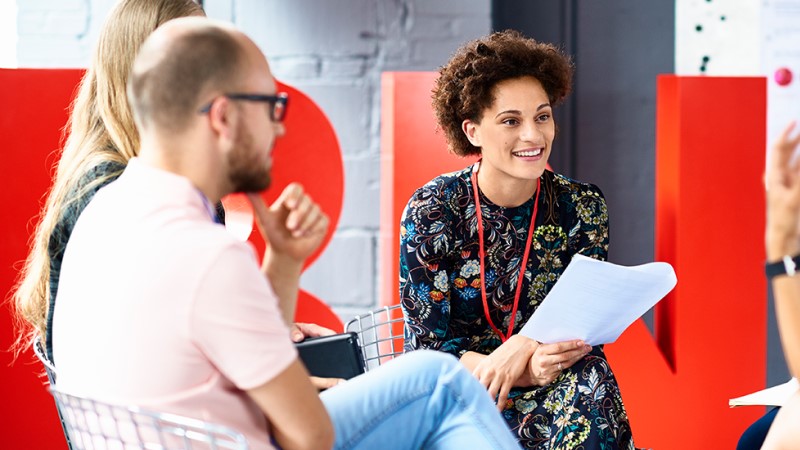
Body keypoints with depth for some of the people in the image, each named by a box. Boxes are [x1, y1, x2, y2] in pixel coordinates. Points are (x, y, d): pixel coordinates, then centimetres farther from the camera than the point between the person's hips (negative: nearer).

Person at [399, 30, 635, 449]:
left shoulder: (580, 206, -2)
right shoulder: (432, 210, -9)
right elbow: (429, 343, -10)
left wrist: (524, 347, -27)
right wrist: (526, 371, -28)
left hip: (548, 384, 4)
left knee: (591, 381, -31)